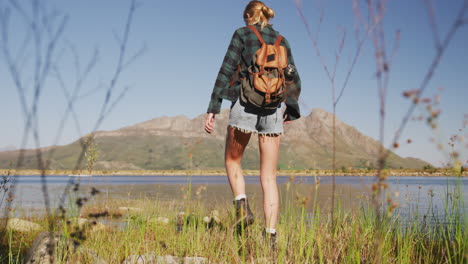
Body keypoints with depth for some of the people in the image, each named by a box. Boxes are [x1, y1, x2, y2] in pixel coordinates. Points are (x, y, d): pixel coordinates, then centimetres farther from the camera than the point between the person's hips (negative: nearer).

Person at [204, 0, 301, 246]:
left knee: (232, 161, 19)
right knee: (269, 177, 4)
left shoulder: (242, 34, 4)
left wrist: (212, 109, -6)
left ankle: (242, 206, -4)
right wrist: (289, 111, 27)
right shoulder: (282, 41, 15)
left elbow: (226, 72, -4)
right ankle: (270, 235, -5)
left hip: (245, 105, -3)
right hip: (274, 111, 3)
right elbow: (294, 81, 14)